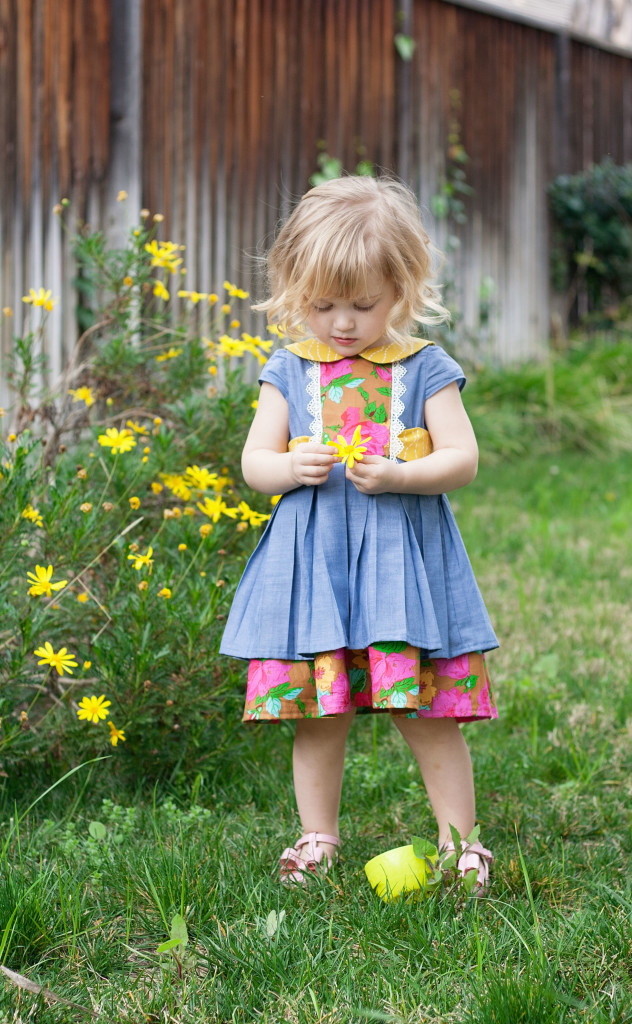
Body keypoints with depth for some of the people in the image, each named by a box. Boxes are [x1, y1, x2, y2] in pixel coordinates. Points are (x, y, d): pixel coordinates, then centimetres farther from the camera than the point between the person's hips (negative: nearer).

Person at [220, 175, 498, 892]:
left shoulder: (425, 369, 2)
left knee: (428, 714, -1)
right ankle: (317, 841, 18)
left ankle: (458, 842, 12)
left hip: (404, 556, -1)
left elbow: (463, 459, -1)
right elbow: (254, 462, 9)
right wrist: (290, 468, -14)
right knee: (317, 714, 4)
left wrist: (399, 474, -19)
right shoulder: (289, 370, 6)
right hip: (312, 559, 2)